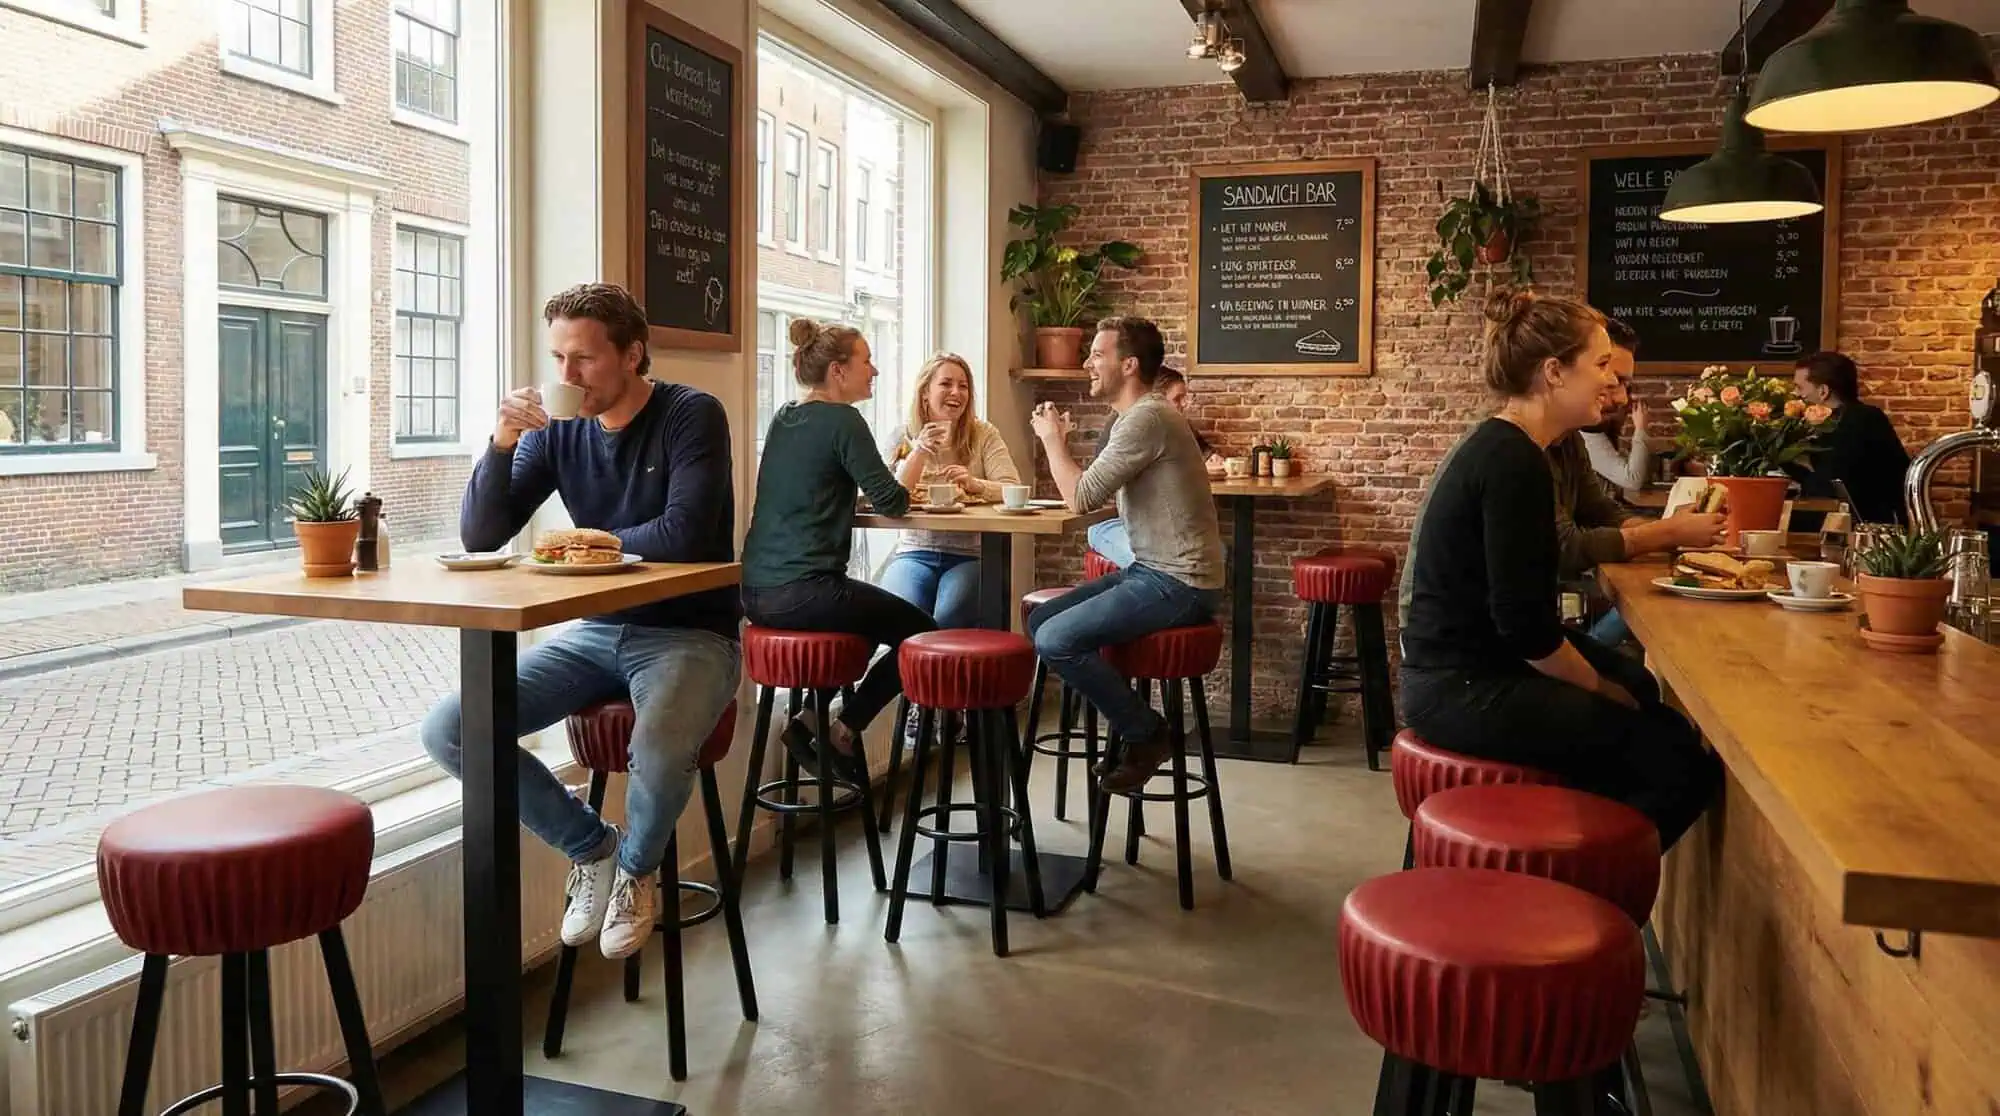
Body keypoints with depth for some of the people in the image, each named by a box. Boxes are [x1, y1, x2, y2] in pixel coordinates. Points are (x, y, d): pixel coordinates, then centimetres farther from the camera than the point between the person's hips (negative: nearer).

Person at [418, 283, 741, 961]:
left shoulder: (691, 416, -9)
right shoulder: (559, 431, 5)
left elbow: (686, 534, -22)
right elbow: (480, 537, 1)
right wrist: (502, 442, -13)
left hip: (688, 632, -5)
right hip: (596, 631, 6)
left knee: (660, 751, -38)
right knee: (448, 731, -13)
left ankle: (635, 868, 0)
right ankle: (590, 846, 9)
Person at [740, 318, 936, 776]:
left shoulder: (783, 419, 14)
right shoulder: (842, 420, -10)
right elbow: (892, 502, -12)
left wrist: (901, 463, 18)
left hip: (756, 591, 9)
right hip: (805, 591, -9)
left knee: (884, 618, 29)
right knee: (923, 633, 9)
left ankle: (813, 719, 18)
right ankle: (843, 730, 9)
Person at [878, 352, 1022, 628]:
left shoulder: (984, 434, 6)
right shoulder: (901, 438, 8)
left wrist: (976, 484, -25)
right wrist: (919, 452, -17)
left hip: (969, 556, -1)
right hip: (914, 553, 1)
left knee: (948, 618, -30)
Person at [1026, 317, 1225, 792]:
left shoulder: (1147, 418, -18)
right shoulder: (1138, 416, 15)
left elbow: (1082, 497, -20)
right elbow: (1094, 491, 15)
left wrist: (1052, 439, -6)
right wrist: (1062, 444, 8)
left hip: (1178, 583, -11)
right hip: (1152, 571, 11)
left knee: (1056, 640, -20)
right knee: (1040, 620, 8)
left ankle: (1146, 732, -1)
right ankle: (1131, 724, 14)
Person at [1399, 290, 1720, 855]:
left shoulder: (1504, 446, 12)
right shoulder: (1512, 462, -19)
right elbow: (1524, 622, -20)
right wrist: (1599, 687, -7)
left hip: (1470, 668, 11)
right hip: (1464, 689, -11)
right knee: (1685, 764, -11)